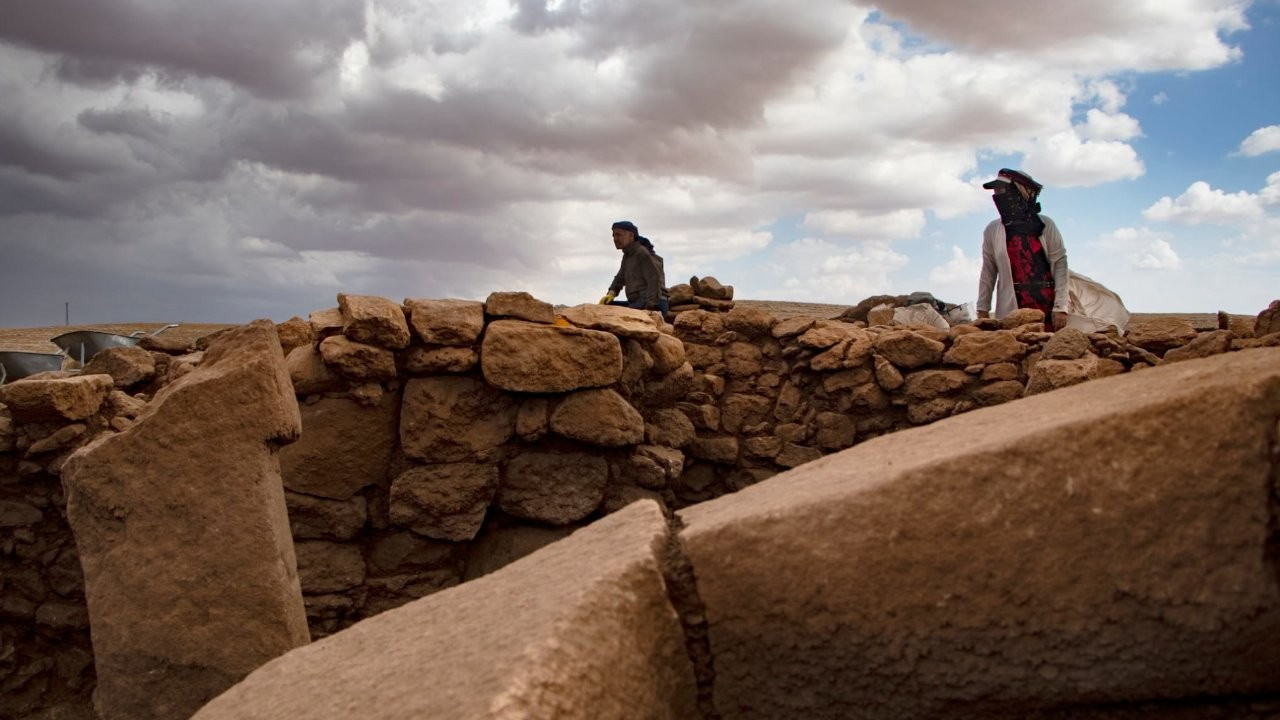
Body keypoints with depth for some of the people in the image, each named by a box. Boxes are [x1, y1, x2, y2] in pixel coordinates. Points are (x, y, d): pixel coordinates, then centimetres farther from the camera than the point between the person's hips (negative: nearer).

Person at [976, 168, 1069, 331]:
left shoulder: (1045, 225, 4)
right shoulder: (992, 230, 10)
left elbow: (1059, 265, 1)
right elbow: (988, 272, 13)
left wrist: (1060, 307, -6)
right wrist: (983, 309, 9)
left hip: (1046, 306, -1)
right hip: (1010, 309, 1)